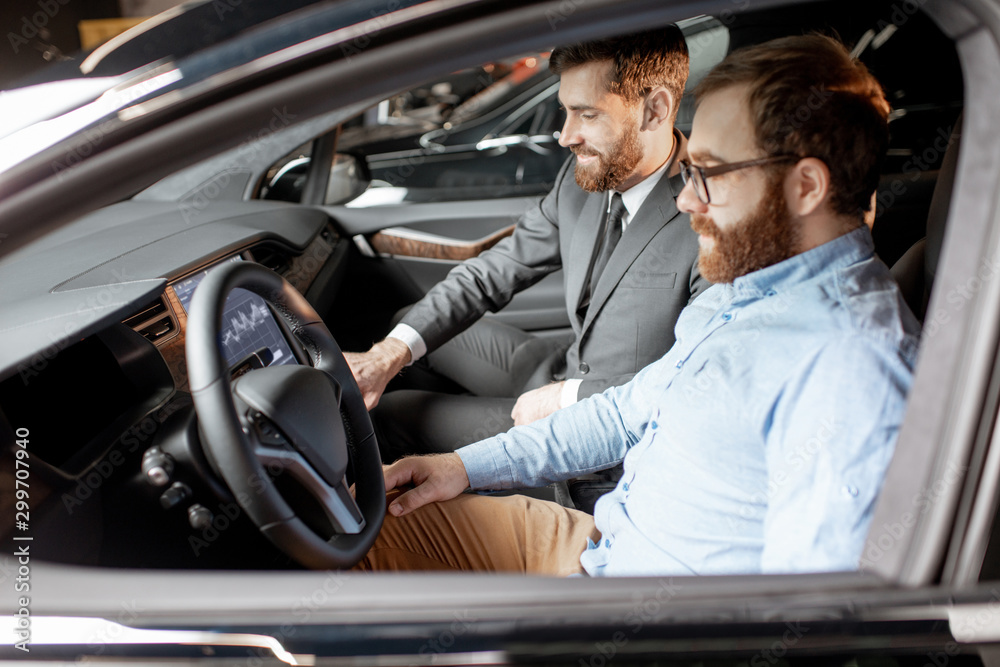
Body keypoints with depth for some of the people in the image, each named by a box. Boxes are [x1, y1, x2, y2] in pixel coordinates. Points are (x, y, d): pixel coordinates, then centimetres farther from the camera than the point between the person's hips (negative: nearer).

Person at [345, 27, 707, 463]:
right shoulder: (584, 175, -4)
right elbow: (495, 271, -1)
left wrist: (568, 396, -21)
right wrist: (391, 352, -13)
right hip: (563, 370, 7)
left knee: (390, 414, -6)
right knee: (417, 323, 17)